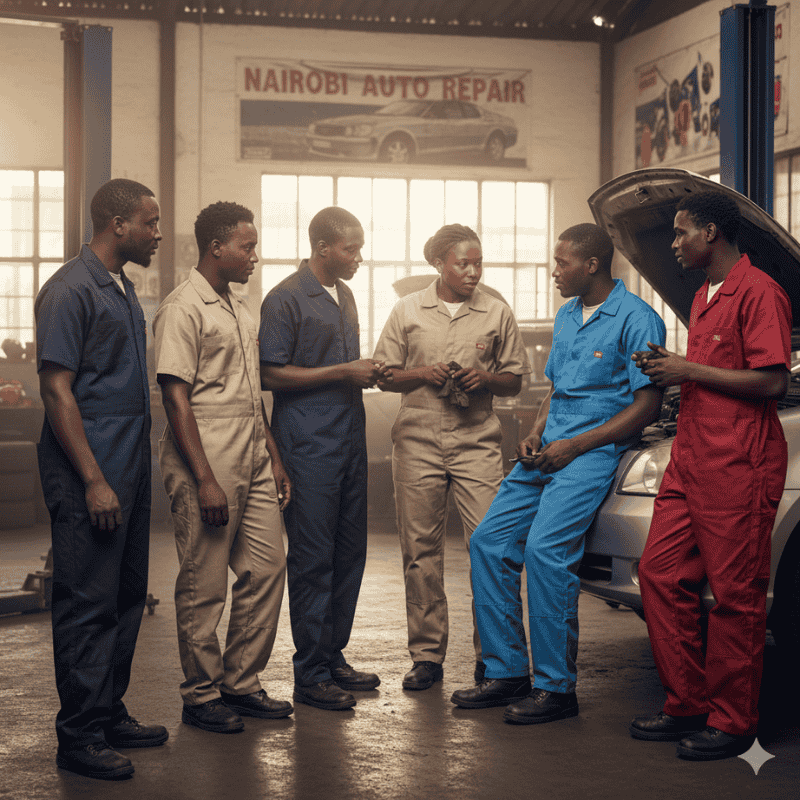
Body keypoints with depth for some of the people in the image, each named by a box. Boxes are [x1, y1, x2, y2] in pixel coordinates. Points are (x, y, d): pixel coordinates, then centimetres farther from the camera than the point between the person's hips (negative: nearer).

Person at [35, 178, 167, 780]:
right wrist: (93, 480, -19)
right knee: (88, 604, -5)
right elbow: (57, 390, -16)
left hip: (131, 471, 9)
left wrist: (137, 469, 16)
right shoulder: (70, 291, -13)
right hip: (89, 476, -9)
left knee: (127, 596, 14)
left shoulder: (125, 290, 16)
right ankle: (80, 736, 3)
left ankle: (111, 714, 24)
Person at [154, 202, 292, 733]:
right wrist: (205, 480, -19)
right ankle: (201, 694, 11)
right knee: (204, 585, -1)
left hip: (253, 462, 9)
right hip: (207, 464, -8)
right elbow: (176, 398, -15)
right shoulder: (183, 309, -10)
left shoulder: (240, 308, 18)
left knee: (267, 569, 8)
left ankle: (241, 683, 19)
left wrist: (274, 457, 17)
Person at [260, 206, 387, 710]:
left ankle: (334, 656, 21)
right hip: (309, 442, -8)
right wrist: (342, 373, -14)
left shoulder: (345, 296, 18)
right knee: (312, 557, -5)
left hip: (349, 436, 8)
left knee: (349, 553, 10)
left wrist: (368, 373, 6)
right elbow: (270, 375, -13)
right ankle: (311, 674, 0)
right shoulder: (286, 299, -8)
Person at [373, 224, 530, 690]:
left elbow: (515, 382, 12)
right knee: (421, 550, 3)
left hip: (477, 441, -1)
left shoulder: (497, 313, 8)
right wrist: (423, 374, -8)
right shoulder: (408, 311, 9)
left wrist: (484, 379, -9)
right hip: (418, 441, 1)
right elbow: (384, 376, 10)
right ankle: (427, 655, 12)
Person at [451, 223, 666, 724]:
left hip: (595, 452, -9)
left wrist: (575, 445, -15)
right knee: (489, 541, -1)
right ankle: (507, 672, 6)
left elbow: (648, 403, -12)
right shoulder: (566, 316, 19)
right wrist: (535, 436, 6)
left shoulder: (636, 319, -8)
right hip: (548, 452, 9)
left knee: (545, 548, -23)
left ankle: (556, 687, -15)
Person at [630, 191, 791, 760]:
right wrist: (669, 368, 13)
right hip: (690, 458, 10)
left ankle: (732, 724, 6)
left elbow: (771, 381, -18)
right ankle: (686, 705, 18)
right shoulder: (706, 295, 21)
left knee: (735, 595, -3)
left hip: (739, 467, -10)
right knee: (661, 574, 8)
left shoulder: (759, 292, -11)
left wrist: (690, 370, -14)